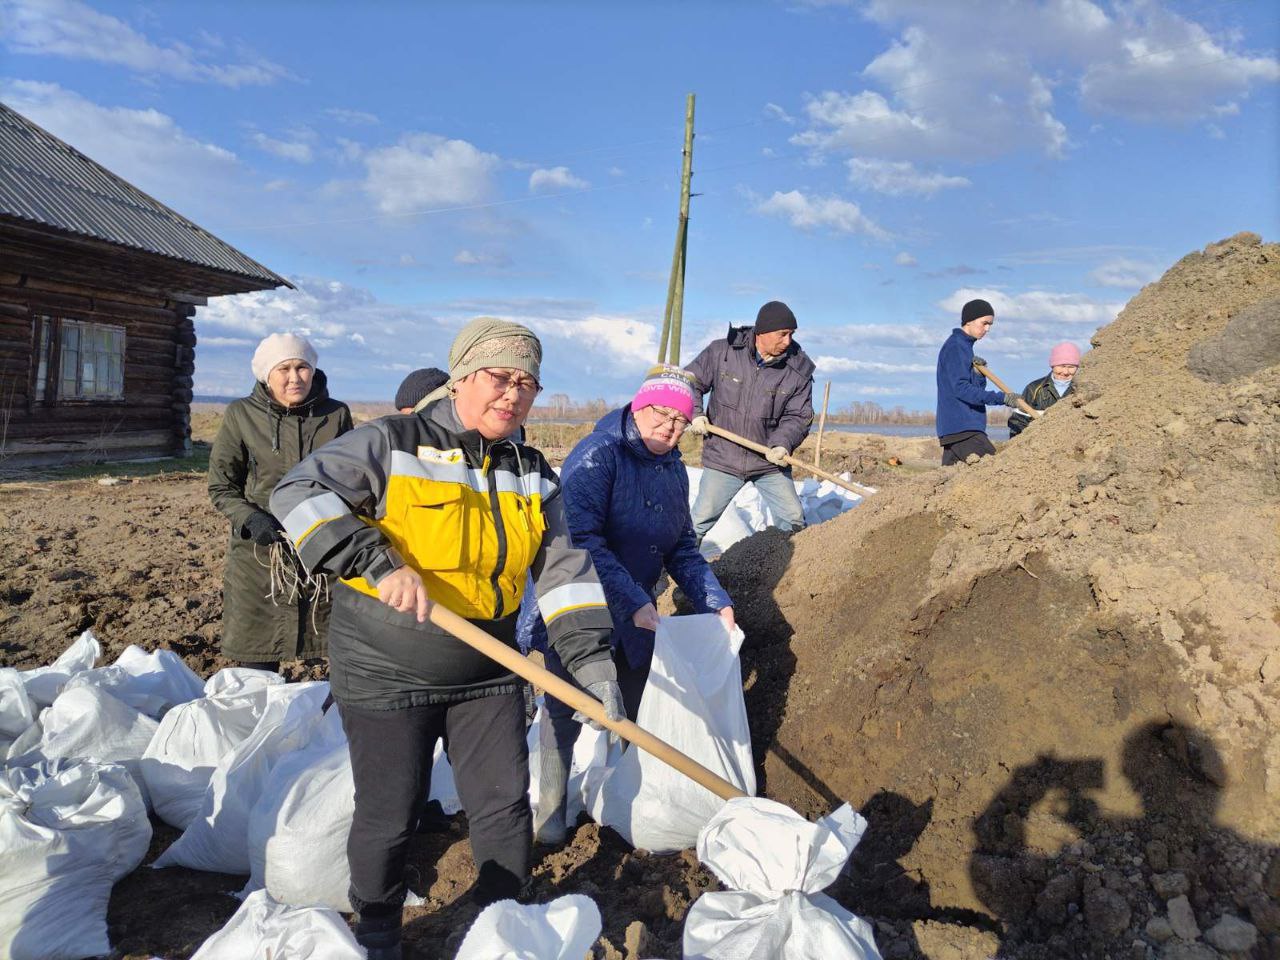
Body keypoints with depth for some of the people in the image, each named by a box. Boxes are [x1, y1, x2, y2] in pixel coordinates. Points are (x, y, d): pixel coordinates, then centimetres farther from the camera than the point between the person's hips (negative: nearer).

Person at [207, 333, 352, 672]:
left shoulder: (336, 415, 3)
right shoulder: (241, 415, -1)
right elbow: (220, 486, 5)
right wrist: (250, 519, -13)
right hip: (259, 555, -1)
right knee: (257, 666, 5)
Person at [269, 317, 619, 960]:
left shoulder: (532, 473, 5)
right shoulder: (393, 444, -11)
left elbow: (563, 568, 2)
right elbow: (299, 494, -18)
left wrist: (590, 656, -10)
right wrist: (378, 563, -29)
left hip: (488, 673, 5)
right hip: (387, 675, -4)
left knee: (504, 807, 10)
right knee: (389, 816, 9)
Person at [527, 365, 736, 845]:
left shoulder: (673, 468, 5)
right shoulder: (596, 455, -20)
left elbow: (682, 548, 11)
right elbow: (582, 541, -27)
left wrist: (715, 602, 0)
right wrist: (634, 602, -29)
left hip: (639, 617, 7)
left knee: (642, 713, 15)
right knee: (566, 712, 6)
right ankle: (550, 807, 26)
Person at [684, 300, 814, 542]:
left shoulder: (798, 370, -6)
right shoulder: (722, 351, -8)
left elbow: (798, 416, -3)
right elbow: (691, 382, 5)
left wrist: (783, 443, -21)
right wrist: (694, 414, -10)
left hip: (770, 461, 2)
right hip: (722, 458, -1)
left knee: (793, 520, 8)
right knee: (700, 520, 4)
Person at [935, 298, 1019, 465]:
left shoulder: (965, 346, 21)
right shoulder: (954, 347, -8)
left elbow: (977, 389, 20)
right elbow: (960, 388, -19)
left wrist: (979, 374, -2)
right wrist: (1001, 398, -20)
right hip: (962, 427, -10)